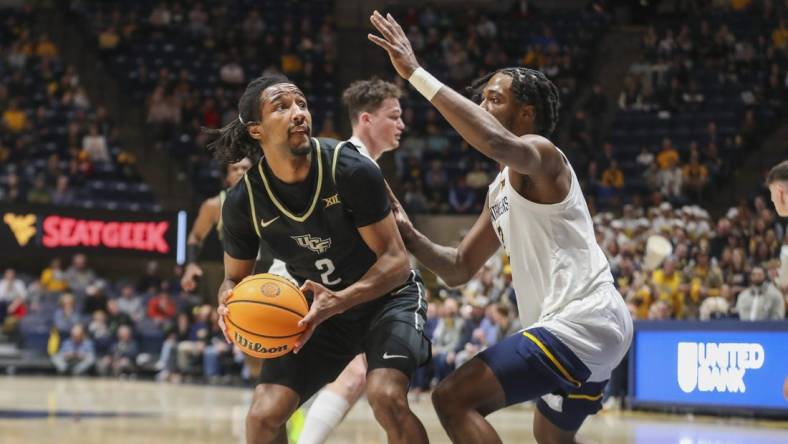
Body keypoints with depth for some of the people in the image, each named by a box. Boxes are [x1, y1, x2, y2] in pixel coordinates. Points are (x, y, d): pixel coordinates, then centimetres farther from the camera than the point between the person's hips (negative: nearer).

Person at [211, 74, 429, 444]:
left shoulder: (352, 170, -24)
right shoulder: (243, 202, -14)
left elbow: (395, 260, -21)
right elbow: (235, 277, 2)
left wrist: (340, 300, -37)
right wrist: (228, 303, -23)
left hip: (387, 297, -3)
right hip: (317, 308, 3)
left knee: (386, 397, -28)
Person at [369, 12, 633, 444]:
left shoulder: (541, 154, -8)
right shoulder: (501, 190, 20)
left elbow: (496, 143, -34)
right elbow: (459, 269, 23)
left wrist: (415, 73, -32)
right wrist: (408, 236, 4)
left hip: (581, 321, -11)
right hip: (590, 325, 11)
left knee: (453, 398, -16)